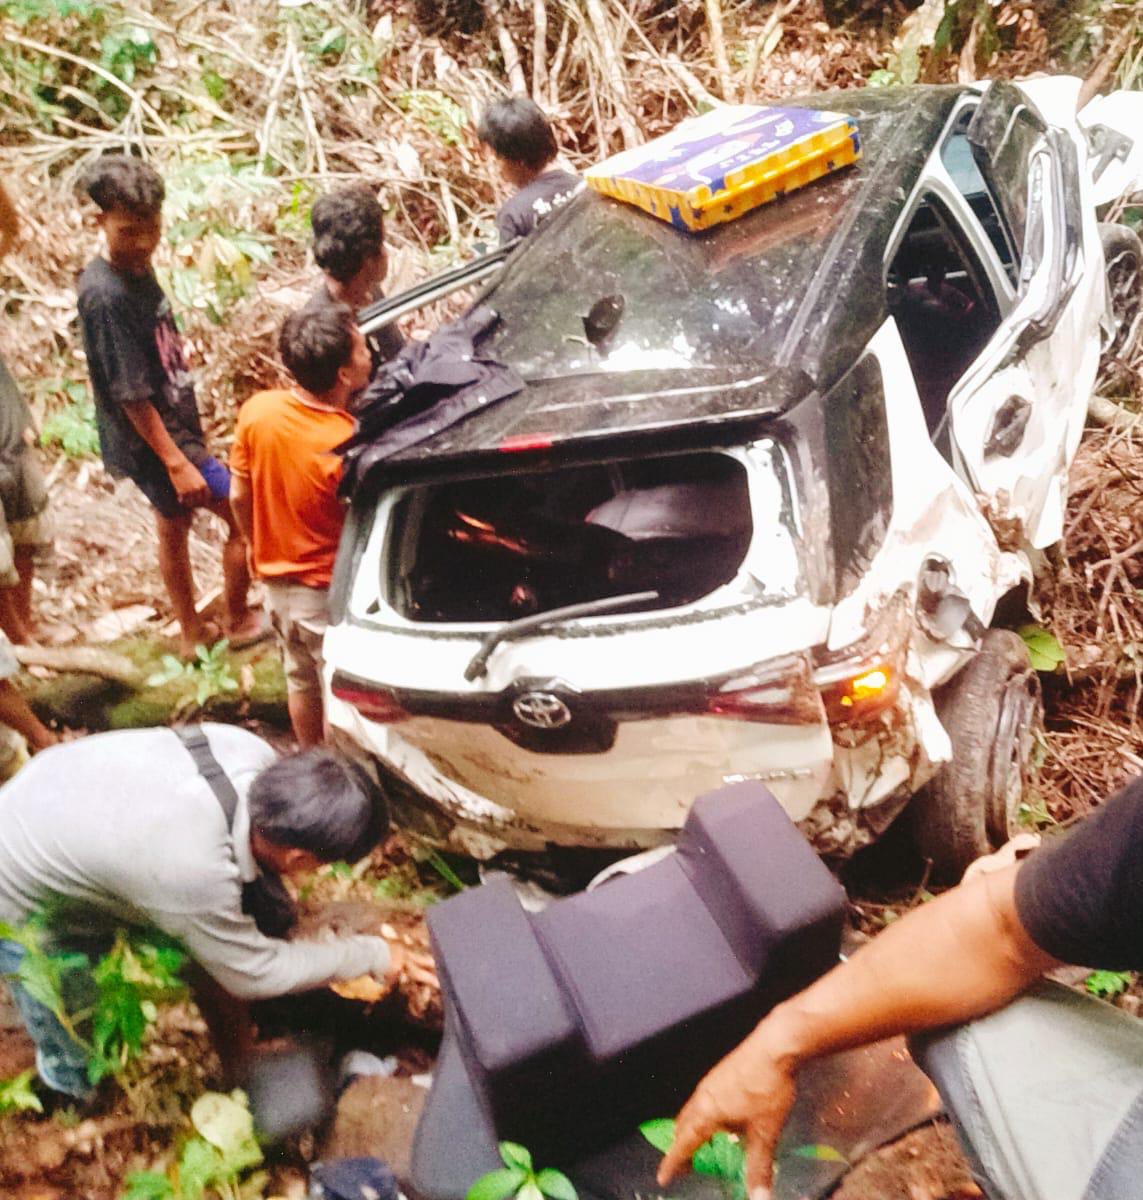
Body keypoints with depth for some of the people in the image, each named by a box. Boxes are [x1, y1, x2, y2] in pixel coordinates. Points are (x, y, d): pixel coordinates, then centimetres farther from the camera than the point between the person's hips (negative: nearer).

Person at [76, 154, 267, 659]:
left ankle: (191, 634, 37)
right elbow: (130, 394, -26)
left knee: (174, 526, 20)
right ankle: (238, 621, 20)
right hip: (154, 441, -9)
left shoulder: (136, 268, 1)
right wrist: (177, 462, -24)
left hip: (173, 425, 9)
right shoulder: (106, 295, -27)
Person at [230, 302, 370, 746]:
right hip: (329, 593, -6)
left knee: (300, 679, 26)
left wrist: (263, 550, 14)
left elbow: (239, 497, 0)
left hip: (276, 579, 7)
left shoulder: (256, 411, -12)